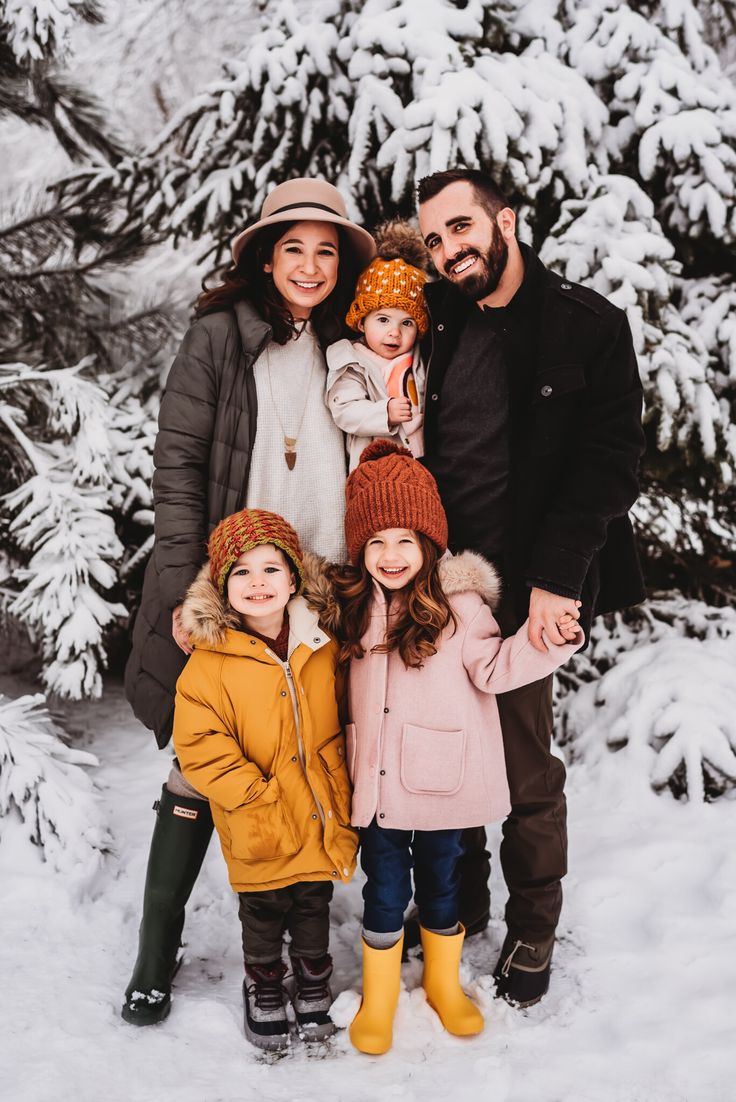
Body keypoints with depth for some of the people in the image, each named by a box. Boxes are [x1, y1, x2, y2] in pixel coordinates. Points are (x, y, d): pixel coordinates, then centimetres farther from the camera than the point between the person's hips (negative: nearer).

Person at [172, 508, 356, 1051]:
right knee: (264, 910, 16)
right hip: (261, 831, -3)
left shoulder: (323, 646, -3)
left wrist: (341, 789, 5)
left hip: (322, 815, 3)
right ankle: (263, 981, 41)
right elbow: (200, 746, -16)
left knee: (315, 903, 20)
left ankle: (313, 979, 44)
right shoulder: (210, 661, -16)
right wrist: (255, 797, -19)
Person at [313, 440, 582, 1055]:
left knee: (440, 883, 18)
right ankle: (378, 997, 33)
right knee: (384, 893, 13)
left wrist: (543, 641, -27)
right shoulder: (353, 604, 1)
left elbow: (492, 670, -10)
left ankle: (444, 983, 41)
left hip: (441, 780, -2)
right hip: (377, 783, 2)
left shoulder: (460, 603, -12)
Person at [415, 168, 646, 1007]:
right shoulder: (433, 326, 9)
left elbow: (607, 462, -7)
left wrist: (554, 579, -14)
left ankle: (533, 928, 25)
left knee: (527, 772, 5)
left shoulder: (588, 326, -2)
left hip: (522, 592, -3)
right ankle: (458, 904, 33)